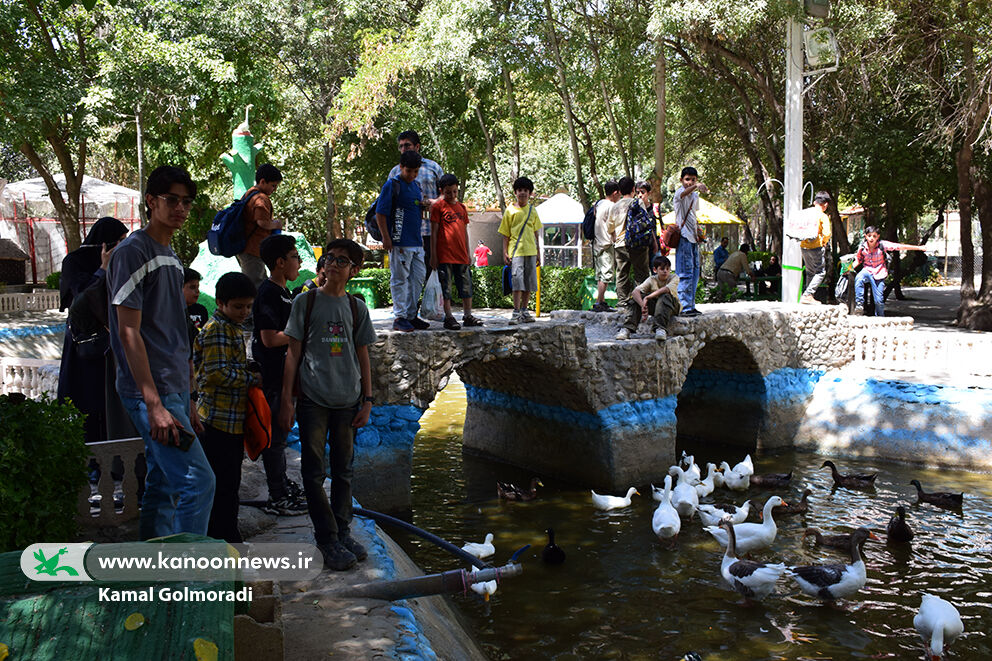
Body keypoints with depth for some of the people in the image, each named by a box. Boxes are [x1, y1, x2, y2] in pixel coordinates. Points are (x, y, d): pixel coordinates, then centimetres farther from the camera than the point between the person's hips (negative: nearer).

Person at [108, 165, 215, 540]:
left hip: (174, 391, 9)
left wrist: (188, 401, 19)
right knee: (198, 481, -14)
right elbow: (128, 332, -15)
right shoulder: (132, 252, -9)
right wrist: (154, 404, -20)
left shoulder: (172, 258, 18)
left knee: (162, 487, 12)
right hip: (152, 393, -9)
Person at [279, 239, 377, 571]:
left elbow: (363, 357, 12)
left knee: (344, 470, 9)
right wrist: (286, 400, -3)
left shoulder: (357, 307, 9)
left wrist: (367, 400, 6)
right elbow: (293, 354, 2)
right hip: (313, 398, -2)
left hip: (348, 400, 3)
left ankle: (342, 532, 20)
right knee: (314, 472, -3)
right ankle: (328, 539, 4)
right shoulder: (306, 302, 2)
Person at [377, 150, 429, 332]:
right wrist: (386, 238, -14)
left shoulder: (416, 186, 15)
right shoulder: (392, 185, -7)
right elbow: (380, 213, -10)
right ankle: (399, 318, 3)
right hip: (399, 242, -8)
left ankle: (411, 315, 20)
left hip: (416, 242, 8)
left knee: (419, 278, 10)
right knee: (399, 279, -3)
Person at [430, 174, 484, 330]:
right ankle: (448, 317, 4)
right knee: (446, 287, -1)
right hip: (445, 255, -5)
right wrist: (433, 255, -8)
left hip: (461, 255, 6)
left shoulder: (462, 207, 15)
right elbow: (434, 232, -4)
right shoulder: (438, 206, -1)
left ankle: (468, 316, 15)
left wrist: (468, 253, 17)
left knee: (466, 285, 8)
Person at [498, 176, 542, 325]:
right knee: (517, 281, -13)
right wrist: (505, 253, -4)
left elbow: (535, 233, 16)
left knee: (529, 283, 6)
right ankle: (516, 313, -12)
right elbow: (506, 234, 3)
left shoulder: (532, 210, 11)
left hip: (530, 251, 4)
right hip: (516, 251, -4)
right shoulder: (510, 210, 1)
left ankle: (524, 311, 16)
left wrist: (538, 253, 15)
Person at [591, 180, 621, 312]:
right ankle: (598, 303, -12)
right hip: (606, 245, -9)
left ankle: (602, 301, 14)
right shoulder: (611, 206, -12)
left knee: (600, 275, 11)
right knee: (606, 274, -9)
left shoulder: (598, 204, 14)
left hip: (597, 243, 9)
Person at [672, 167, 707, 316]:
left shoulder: (695, 196, 17)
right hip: (683, 238, -8)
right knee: (686, 273, -11)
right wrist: (696, 186, -53)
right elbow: (683, 193, -34)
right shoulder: (679, 192, -8)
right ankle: (685, 307, -10)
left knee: (695, 273, 10)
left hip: (693, 238, 8)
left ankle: (691, 305, 17)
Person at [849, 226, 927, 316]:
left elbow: (900, 247, -12)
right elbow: (858, 260, 9)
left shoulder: (882, 245, -12)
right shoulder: (862, 247, -5)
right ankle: (859, 304, -34)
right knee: (858, 278, -36)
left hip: (879, 274, -1)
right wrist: (850, 268, -10)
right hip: (867, 271, 1)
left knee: (879, 300, -2)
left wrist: (919, 247, -14)